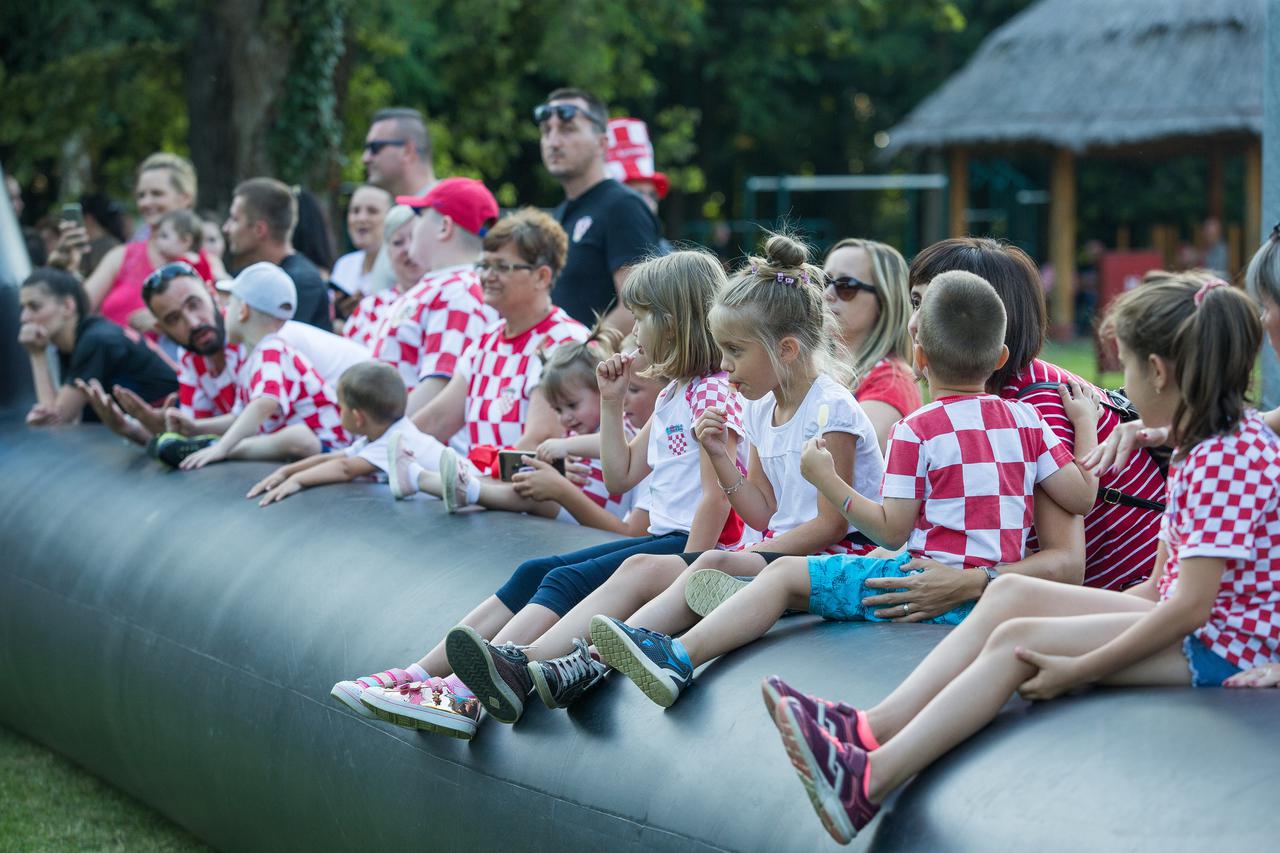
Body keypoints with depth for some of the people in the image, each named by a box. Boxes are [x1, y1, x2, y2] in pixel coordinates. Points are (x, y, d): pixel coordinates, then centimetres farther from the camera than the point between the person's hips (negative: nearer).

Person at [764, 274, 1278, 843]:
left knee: (1019, 639, -18)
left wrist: (1078, 669, -22)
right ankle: (871, 729, -12)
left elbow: (1190, 605, -24)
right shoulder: (1201, 445, 15)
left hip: (1223, 648, -10)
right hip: (1189, 625, 10)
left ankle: (870, 782, -25)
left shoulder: (1226, 460, -19)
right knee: (1010, 593, -1)